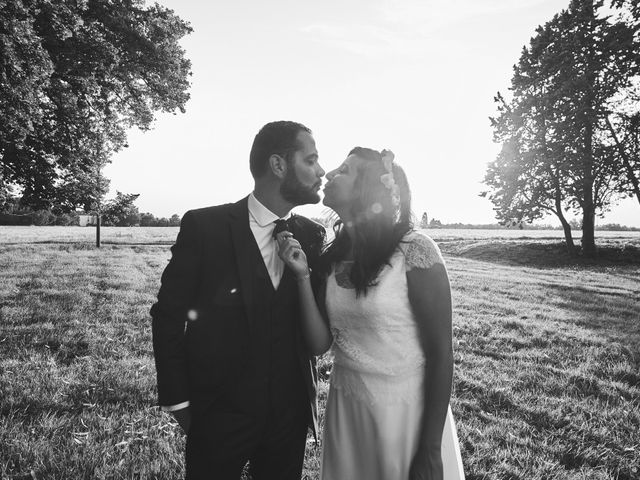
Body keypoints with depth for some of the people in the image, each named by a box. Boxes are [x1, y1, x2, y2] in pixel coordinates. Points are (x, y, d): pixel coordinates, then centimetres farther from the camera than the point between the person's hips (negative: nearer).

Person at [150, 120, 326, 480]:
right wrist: (177, 401, -5)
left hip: (291, 412, 4)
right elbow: (168, 316, -6)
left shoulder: (312, 235, -1)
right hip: (219, 413, -3)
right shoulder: (204, 226, -13)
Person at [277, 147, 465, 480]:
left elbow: (440, 354, -14)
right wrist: (302, 276, -15)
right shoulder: (335, 256, -1)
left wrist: (431, 452, -12)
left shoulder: (414, 250, -18)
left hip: (406, 411, -5)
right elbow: (319, 343, -3)